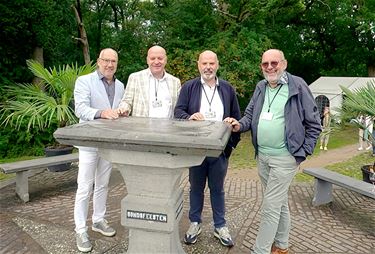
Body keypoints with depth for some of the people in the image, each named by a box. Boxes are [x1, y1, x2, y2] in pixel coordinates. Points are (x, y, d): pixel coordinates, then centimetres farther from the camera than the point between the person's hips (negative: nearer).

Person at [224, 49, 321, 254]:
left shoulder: (297, 86, -9)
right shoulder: (260, 87, 8)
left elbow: (314, 123, -5)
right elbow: (250, 114, 14)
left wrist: (303, 152, -8)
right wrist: (240, 125, -8)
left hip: (284, 158, -6)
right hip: (262, 156, 6)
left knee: (270, 206, -3)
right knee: (279, 202, 20)